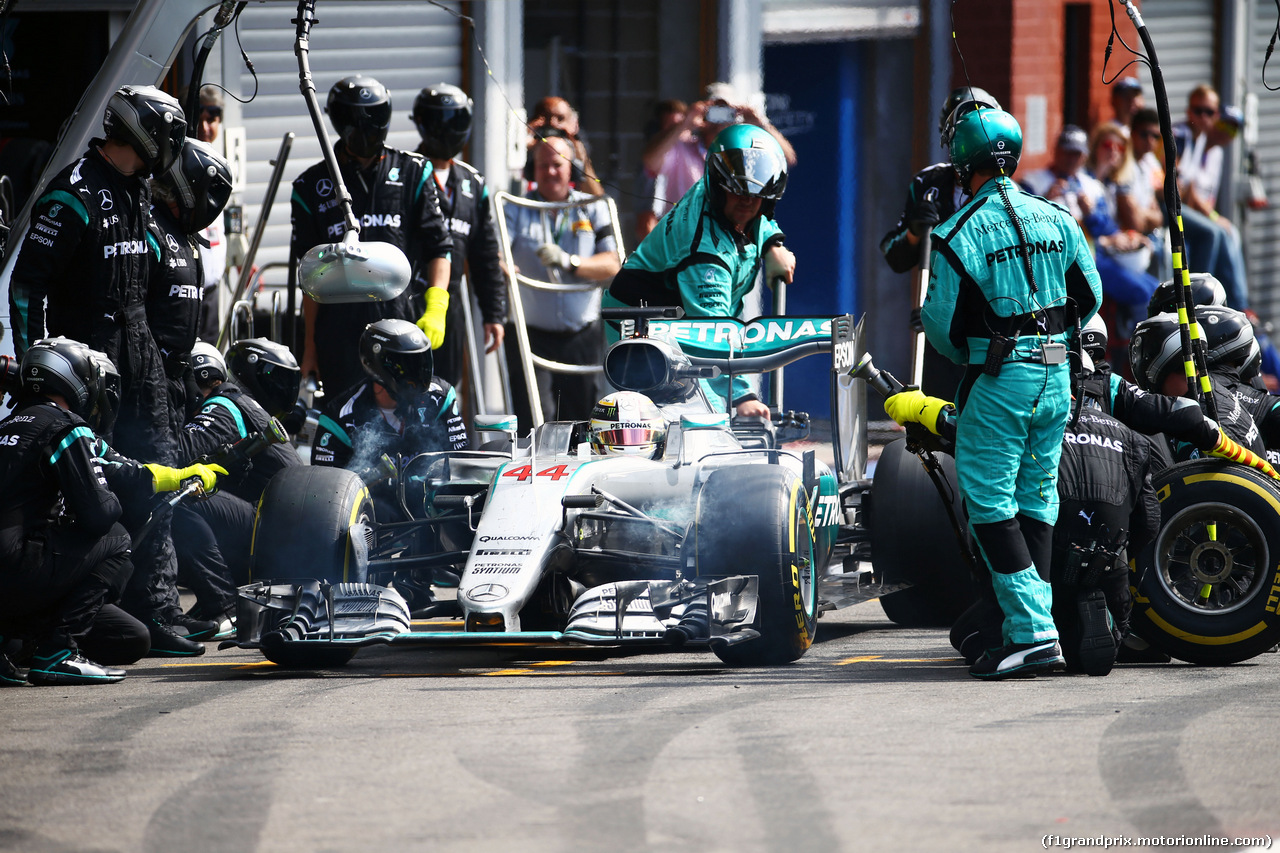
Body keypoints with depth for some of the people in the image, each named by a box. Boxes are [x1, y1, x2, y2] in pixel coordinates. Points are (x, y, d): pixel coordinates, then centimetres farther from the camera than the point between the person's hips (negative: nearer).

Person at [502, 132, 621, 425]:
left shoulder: (593, 209, 9)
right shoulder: (516, 210, 7)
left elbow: (613, 266, -3)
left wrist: (569, 263, -20)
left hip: (582, 337, 1)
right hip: (531, 337, -1)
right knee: (535, 423, -13)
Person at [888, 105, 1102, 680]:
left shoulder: (961, 233, -12)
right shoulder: (1057, 220, 6)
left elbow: (942, 321, -10)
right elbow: (1089, 297, 12)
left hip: (998, 380, -6)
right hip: (1056, 377, 6)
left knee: (989, 501, -3)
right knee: (1036, 499, 12)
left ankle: (1031, 629, -13)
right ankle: (1032, 633, 11)